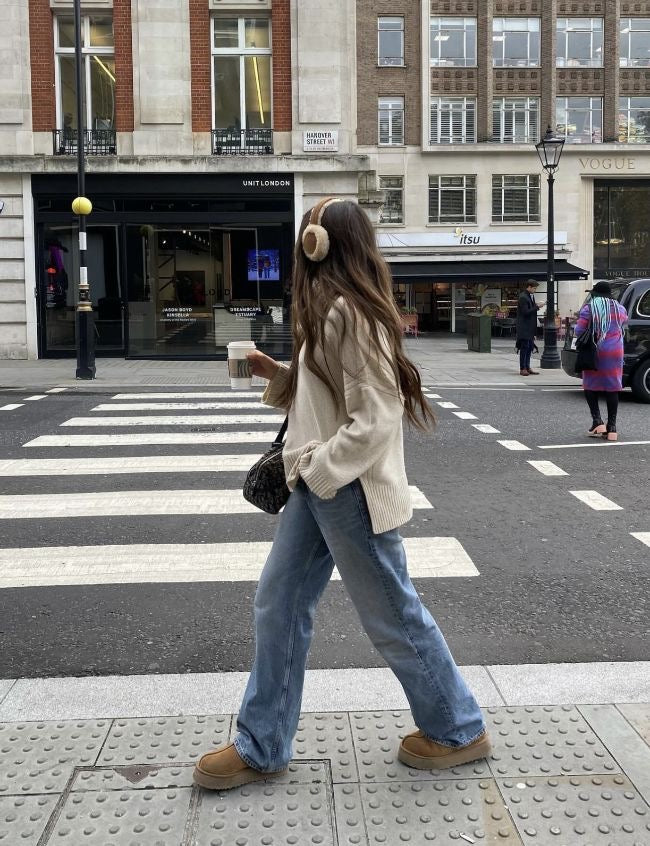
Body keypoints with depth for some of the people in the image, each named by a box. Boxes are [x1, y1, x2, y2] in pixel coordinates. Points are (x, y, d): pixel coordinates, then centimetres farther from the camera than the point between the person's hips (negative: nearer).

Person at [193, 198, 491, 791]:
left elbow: (375, 418, -23)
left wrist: (317, 471, -17)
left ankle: (458, 730, 28)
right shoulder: (332, 312, 10)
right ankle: (262, 748, 23)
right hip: (319, 484, 9)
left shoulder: (350, 312, -19)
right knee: (278, 606, 11)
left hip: (350, 489, -9)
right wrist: (276, 374, 11)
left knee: (392, 615, 6)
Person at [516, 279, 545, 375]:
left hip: (530, 327, 9)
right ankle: (522, 369, 0)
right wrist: (537, 307, -16)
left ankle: (527, 367, 16)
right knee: (524, 347, -5)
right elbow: (526, 312, -20)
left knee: (530, 347, 10)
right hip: (524, 327, -9)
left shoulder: (531, 296, 14)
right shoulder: (523, 297, -15)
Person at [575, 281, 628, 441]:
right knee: (612, 388, 6)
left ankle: (597, 422, -3)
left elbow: (579, 330, -7)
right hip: (615, 353, 3)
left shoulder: (588, 308, -5)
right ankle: (611, 427, 7)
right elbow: (624, 322, 20)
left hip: (594, 352, -3)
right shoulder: (619, 309, 5)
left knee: (590, 386, 9)